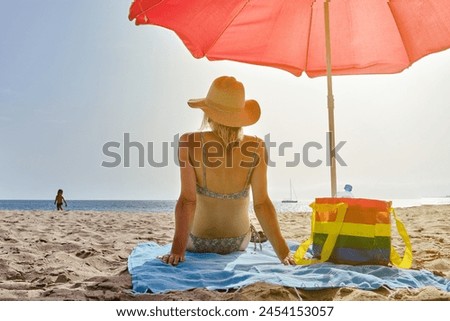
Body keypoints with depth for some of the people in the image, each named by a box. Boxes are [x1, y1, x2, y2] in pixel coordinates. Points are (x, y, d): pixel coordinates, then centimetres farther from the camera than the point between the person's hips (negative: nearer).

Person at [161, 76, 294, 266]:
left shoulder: (189, 143, -22)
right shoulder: (256, 147, -18)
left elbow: (188, 200, -24)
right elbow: (262, 203, -19)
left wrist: (177, 248, -20)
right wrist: (283, 251, -13)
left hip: (198, 243, -1)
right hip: (239, 242, 2)